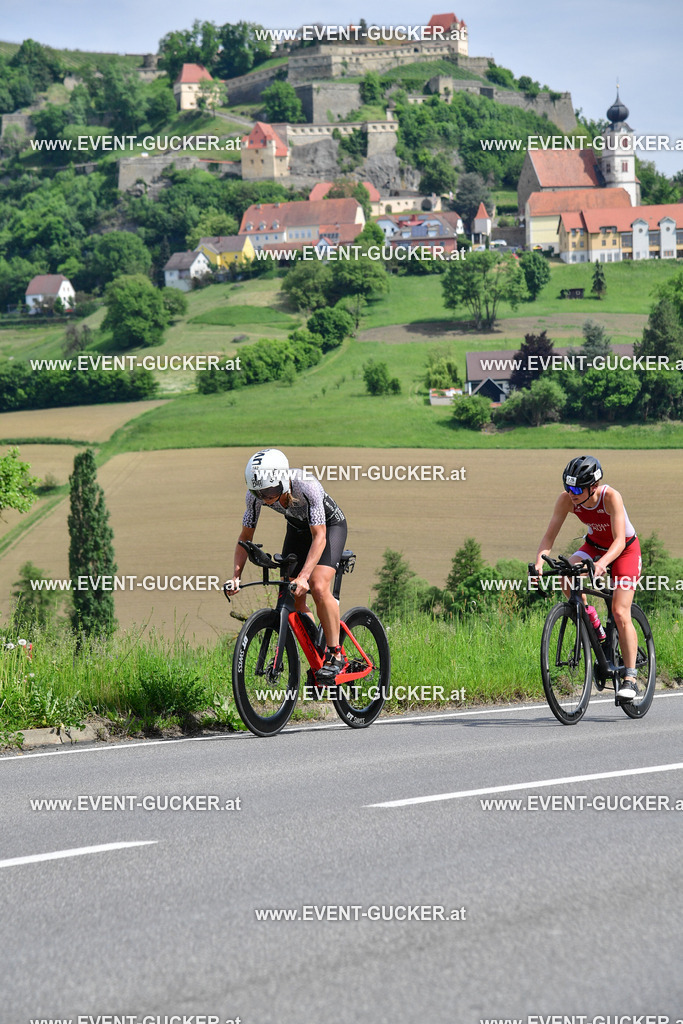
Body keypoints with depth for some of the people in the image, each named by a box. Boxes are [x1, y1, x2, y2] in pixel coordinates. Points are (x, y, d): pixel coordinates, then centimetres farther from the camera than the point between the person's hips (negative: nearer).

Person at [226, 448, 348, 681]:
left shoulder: (307, 486, -40)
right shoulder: (256, 495, -25)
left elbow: (319, 536, -38)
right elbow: (245, 537, -13)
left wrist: (303, 576, -49)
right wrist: (236, 574, -27)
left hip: (330, 525, -5)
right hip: (297, 528, 5)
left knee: (318, 588, -26)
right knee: (293, 600, -4)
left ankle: (336, 655, -13)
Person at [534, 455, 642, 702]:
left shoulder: (610, 497, -34)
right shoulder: (567, 499, -23)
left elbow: (619, 541, -39)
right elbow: (550, 535, -21)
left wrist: (602, 563, -57)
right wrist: (540, 561, -40)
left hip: (625, 550, -4)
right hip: (594, 545, 4)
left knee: (620, 613, -15)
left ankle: (630, 676, -5)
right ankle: (591, 624, -7)